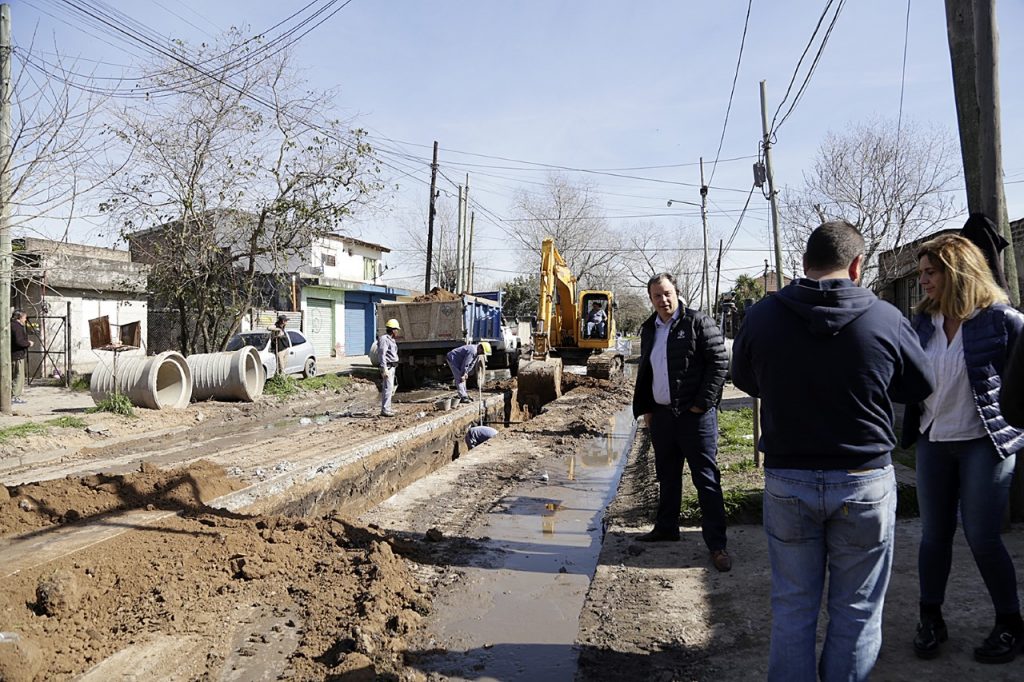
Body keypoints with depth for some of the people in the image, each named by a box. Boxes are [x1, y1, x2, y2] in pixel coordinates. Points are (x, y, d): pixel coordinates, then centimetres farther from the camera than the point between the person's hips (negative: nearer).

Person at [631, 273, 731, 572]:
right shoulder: (648, 329, 13)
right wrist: (644, 408, 15)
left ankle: (716, 544, 4)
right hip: (661, 414, 7)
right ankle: (666, 527, 32)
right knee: (667, 476, 17)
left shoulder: (698, 323, -7)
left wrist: (702, 403, -14)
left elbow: (719, 363, -11)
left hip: (695, 414, -6)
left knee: (706, 479, -2)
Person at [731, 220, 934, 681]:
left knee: (793, 606, 15)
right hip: (865, 483, -1)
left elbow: (745, 381, 9)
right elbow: (921, 388, 6)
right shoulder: (886, 319, -11)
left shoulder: (761, 316, -8)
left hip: (787, 480, 1)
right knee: (857, 610, 14)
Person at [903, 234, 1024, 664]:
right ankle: (931, 619, 24)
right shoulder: (923, 322, 4)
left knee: (981, 537, 1)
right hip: (932, 443, 4)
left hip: (985, 442, -4)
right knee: (934, 535, 10)